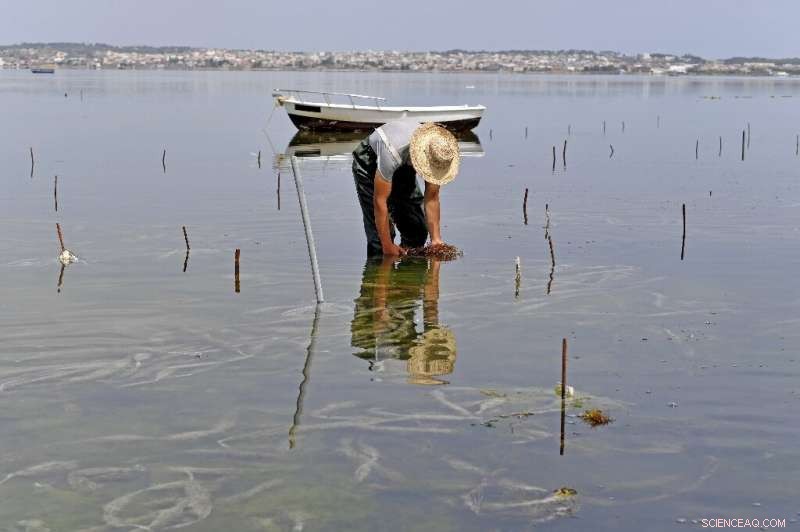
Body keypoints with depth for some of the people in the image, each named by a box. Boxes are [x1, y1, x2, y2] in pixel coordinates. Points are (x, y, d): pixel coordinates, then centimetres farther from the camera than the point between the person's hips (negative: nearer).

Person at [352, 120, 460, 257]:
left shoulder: (437, 153, -27)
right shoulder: (393, 152, -43)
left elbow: (432, 198, -15)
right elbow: (380, 200, -36)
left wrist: (436, 239, -22)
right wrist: (388, 245, -32)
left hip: (403, 166, 5)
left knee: (418, 229, -3)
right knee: (379, 232, -17)